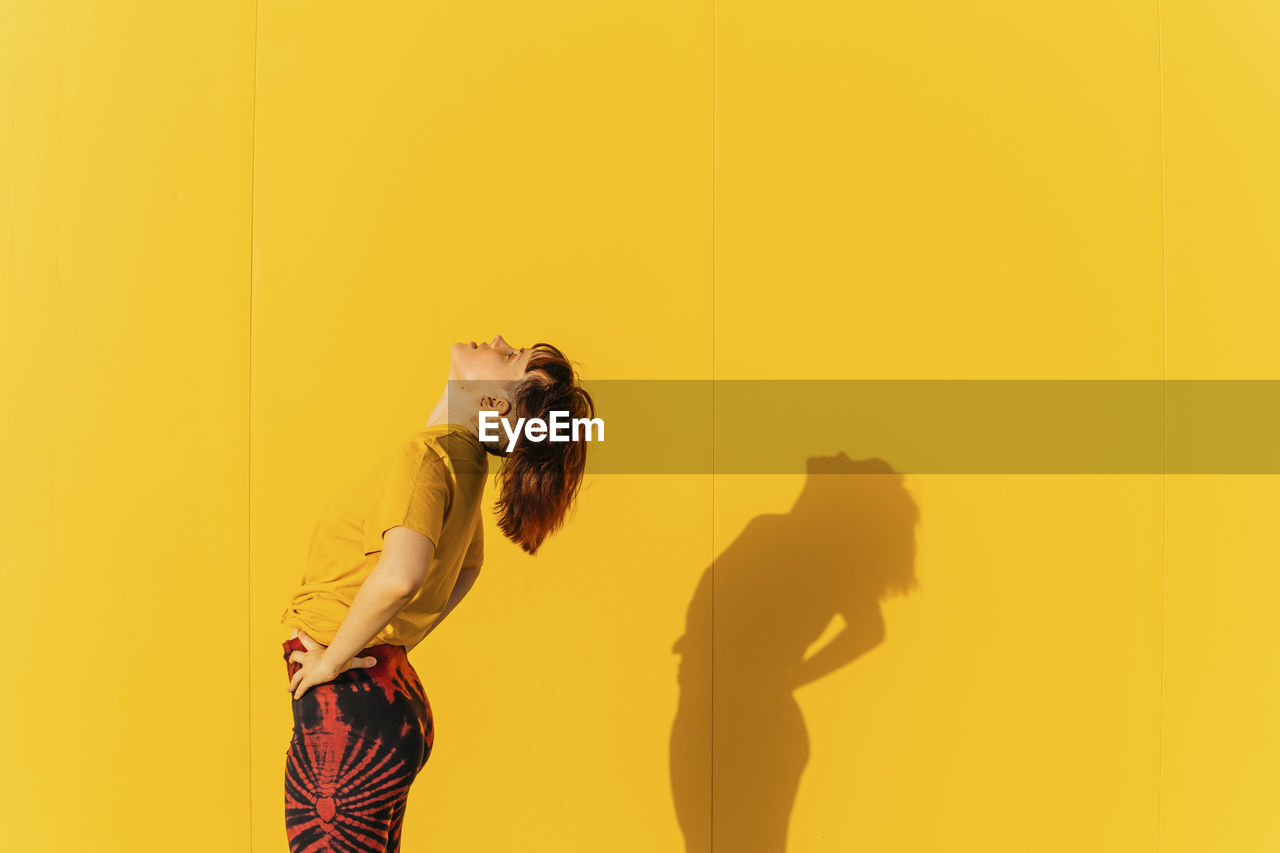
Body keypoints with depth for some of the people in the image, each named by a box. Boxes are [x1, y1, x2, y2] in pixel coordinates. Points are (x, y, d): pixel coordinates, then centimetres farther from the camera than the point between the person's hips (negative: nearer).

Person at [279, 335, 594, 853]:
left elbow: (399, 575, -39)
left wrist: (333, 659, -23)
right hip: (392, 700, 9)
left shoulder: (423, 456, -21)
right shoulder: (462, 459, 6)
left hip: (348, 711, -9)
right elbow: (469, 562, 24)